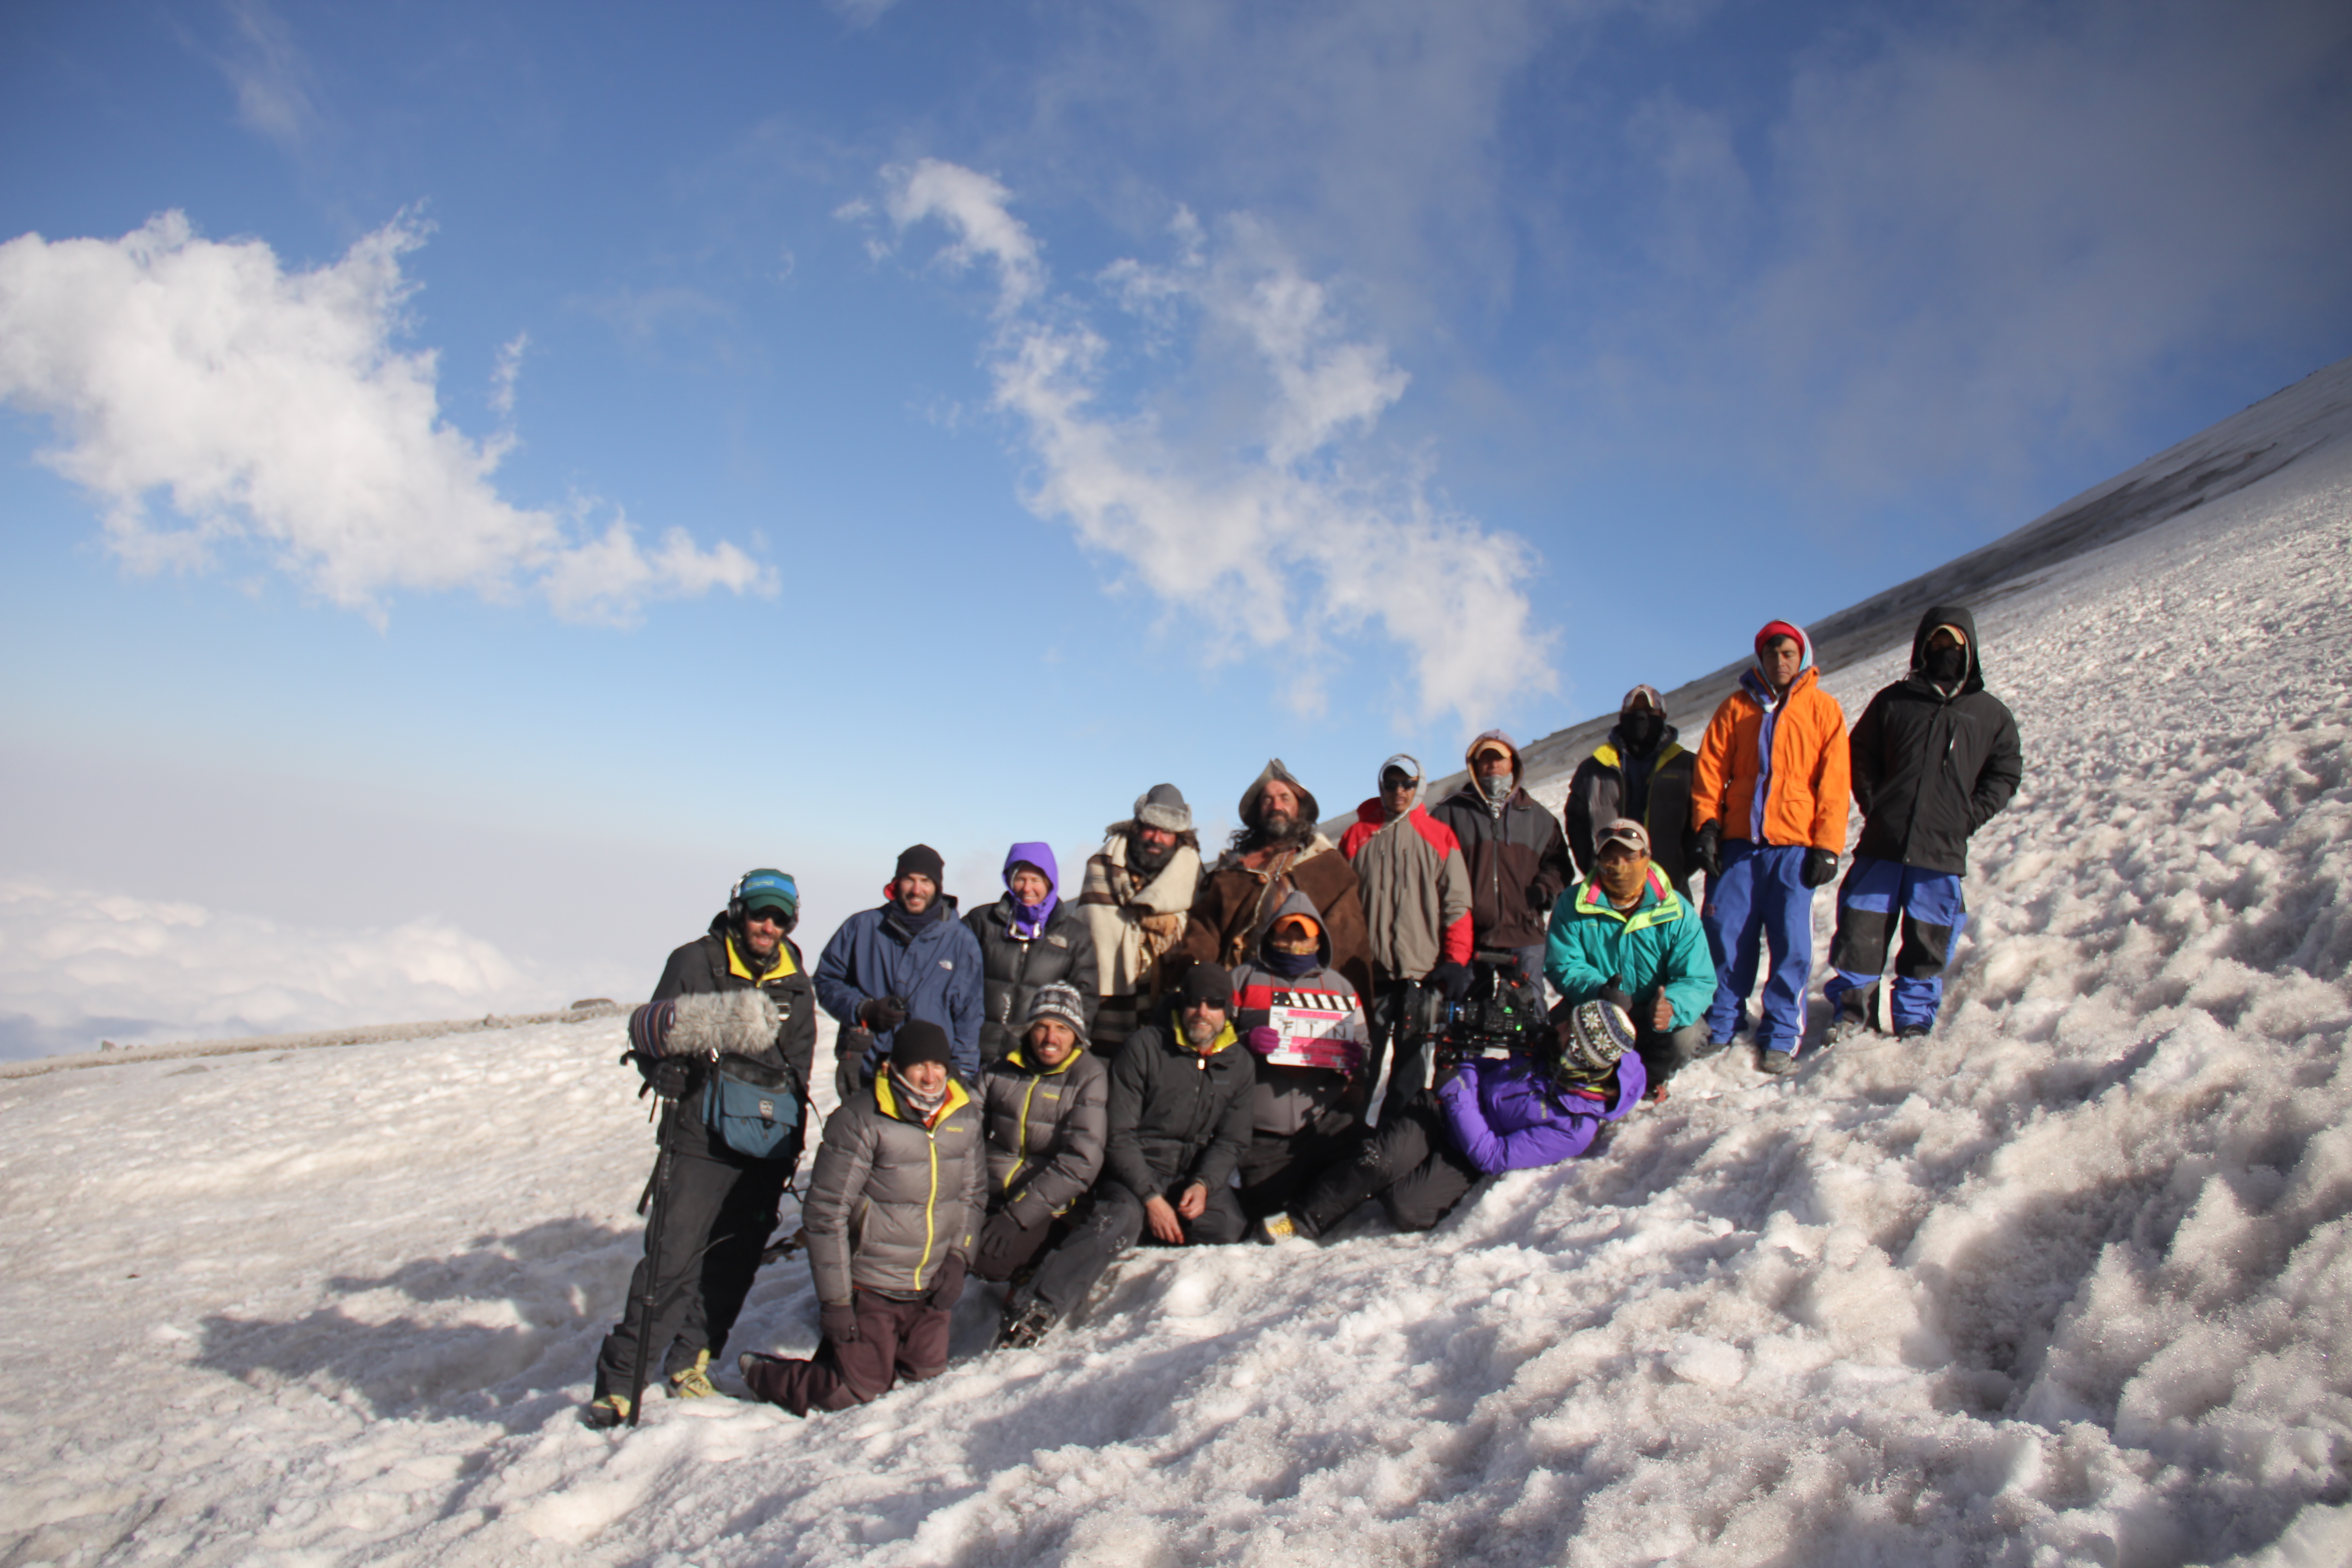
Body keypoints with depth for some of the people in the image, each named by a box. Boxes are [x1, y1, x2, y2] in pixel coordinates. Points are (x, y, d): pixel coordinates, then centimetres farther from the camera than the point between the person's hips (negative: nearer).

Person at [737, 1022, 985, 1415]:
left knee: (926, 1370, 10)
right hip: (870, 1287, -5)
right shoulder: (860, 1122, -20)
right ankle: (761, 1374, 23)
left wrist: (958, 1258, -3)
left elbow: (972, 1194, 9)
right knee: (857, 1390, -1)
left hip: (931, 1289, 5)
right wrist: (834, 1301, -14)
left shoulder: (966, 1116, -4)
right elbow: (826, 1214, -16)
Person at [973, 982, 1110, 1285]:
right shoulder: (1002, 1069, 8)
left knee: (989, 1262, -25)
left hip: (1045, 1204, -4)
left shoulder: (1091, 1078, -6)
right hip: (989, 1192, 4)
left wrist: (1017, 1215, -19)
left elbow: (1080, 1163, -14)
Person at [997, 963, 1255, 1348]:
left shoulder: (1238, 1062, 6)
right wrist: (1151, 1197, -19)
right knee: (1121, 1219, -35)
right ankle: (1033, 1309, -40)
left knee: (1228, 1229, -27)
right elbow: (1119, 1134, -9)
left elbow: (1232, 1140, 8)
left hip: (1198, 1171, 4)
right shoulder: (1145, 1046, -7)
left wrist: (1203, 1184, -12)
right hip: (1137, 1168, -4)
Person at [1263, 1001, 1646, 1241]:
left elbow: (1493, 1157, -24)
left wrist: (1461, 1099, -25)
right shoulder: (1557, 1062, -7)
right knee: (1380, 1161, -22)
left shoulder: (1574, 1127, -25)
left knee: (1406, 1209, -28)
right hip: (1445, 1109, 4)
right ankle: (1299, 1220, -7)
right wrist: (1470, 1068, 0)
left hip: (1472, 1155, -4)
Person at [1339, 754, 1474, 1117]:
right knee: (1361, 1063, 1)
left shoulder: (1440, 836, 8)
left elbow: (1456, 903, 5)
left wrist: (1456, 960, -4)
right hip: (1369, 970, 0)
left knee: (1412, 1064, 2)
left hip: (1423, 972, 0)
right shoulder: (1357, 836, 9)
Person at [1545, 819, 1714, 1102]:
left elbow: (1699, 981, -16)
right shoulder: (1573, 906, -10)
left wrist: (1672, 1007, -39)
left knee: (1685, 1038, -30)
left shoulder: (1678, 912, -11)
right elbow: (1562, 966, -12)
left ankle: (1649, 1077, 9)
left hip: (1652, 1013, 0)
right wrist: (1598, 991, -34)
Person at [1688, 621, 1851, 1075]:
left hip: (1794, 845, -1)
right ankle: (1721, 1029, 12)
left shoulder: (1824, 709, 6)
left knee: (1790, 943, -3)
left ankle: (1780, 1039, 7)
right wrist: (1705, 826, -2)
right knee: (1725, 935, 1)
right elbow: (1710, 769, 8)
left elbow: (1834, 782, 2)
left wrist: (1828, 846, -4)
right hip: (1738, 842, 2)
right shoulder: (1737, 706, 11)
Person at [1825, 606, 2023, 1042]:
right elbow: (1860, 756, 12)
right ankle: (1852, 1011, 12)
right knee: (1860, 929, -1)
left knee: (1927, 943, 5)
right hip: (1881, 843, 0)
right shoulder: (1893, 701, 10)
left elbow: (2005, 773, 11)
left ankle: (1914, 1023, 18)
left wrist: (1966, 819, -1)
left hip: (1942, 853, 0)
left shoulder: (1991, 713, 11)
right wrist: (1875, 806, -1)